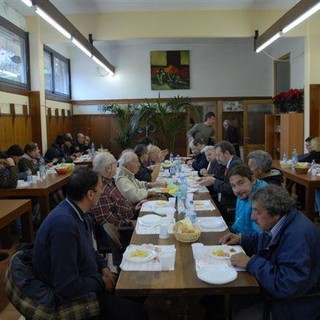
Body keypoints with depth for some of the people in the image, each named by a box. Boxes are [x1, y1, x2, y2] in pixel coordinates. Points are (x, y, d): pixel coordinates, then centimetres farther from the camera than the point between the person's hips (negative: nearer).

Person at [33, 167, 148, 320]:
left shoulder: (79, 212, -2)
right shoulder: (64, 224, -32)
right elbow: (67, 287, -31)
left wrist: (103, 267, -1)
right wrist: (101, 282, -15)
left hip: (84, 282, 9)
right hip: (72, 297, -9)